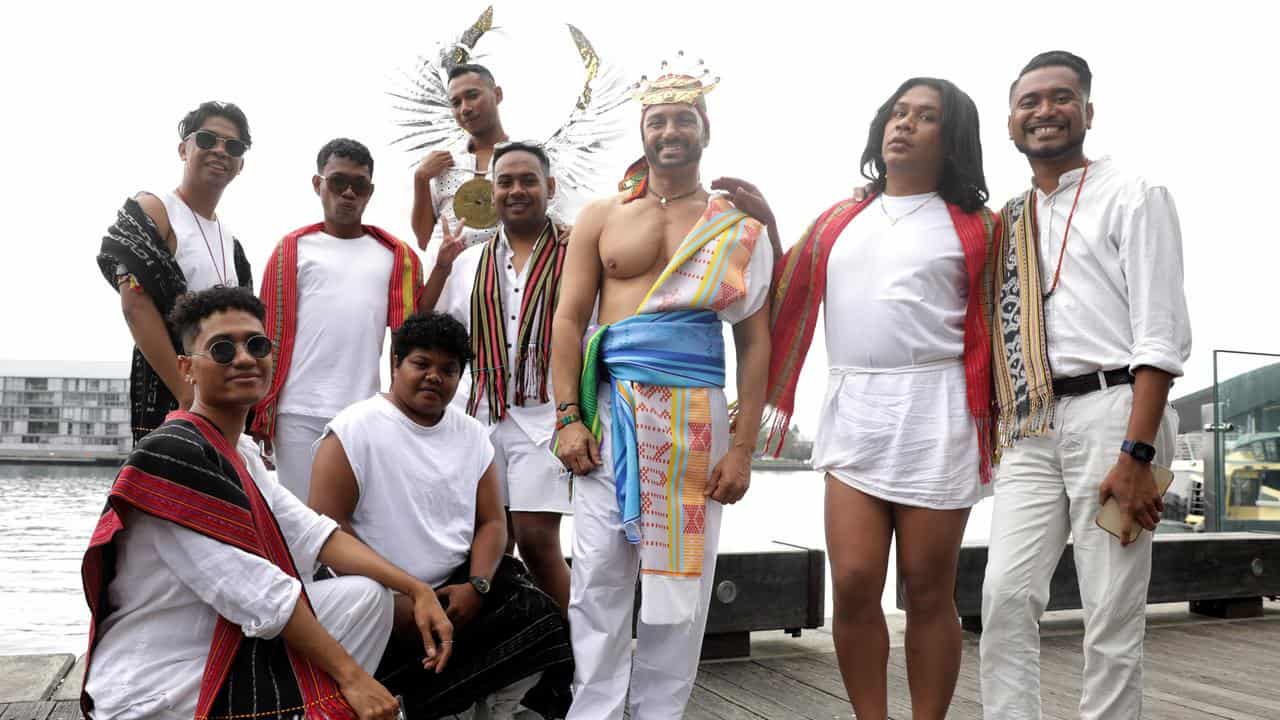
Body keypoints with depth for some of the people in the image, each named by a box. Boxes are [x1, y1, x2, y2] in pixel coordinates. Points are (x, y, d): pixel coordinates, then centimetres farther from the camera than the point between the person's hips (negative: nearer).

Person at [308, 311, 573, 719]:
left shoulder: (472, 434, 10)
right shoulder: (355, 428, -6)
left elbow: (491, 522, 9)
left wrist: (476, 587, -11)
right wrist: (392, 602, -16)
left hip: (457, 588, 5)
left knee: (537, 618, -15)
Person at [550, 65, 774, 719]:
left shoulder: (740, 228, 8)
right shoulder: (602, 216, 10)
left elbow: (754, 342, 5)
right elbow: (569, 318, 6)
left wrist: (742, 447, -2)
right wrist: (569, 417, -4)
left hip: (697, 413, 0)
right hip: (610, 406, 0)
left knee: (680, 579, 4)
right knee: (599, 576, -2)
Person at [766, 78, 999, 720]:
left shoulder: (976, 228, 8)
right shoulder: (837, 221, 16)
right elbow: (785, 299, 16)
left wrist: (996, 421, 2)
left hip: (935, 414, -2)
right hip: (851, 411, 2)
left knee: (928, 594, 3)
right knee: (854, 585, -4)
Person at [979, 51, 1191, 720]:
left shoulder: (1133, 198, 3)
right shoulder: (1009, 221, 19)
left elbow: (1162, 335, -7)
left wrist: (1136, 455, -15)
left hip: (1109, 410, -4)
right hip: (1031, 427, 5)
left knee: (1113, 616, -1)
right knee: (1005, 596, -3)